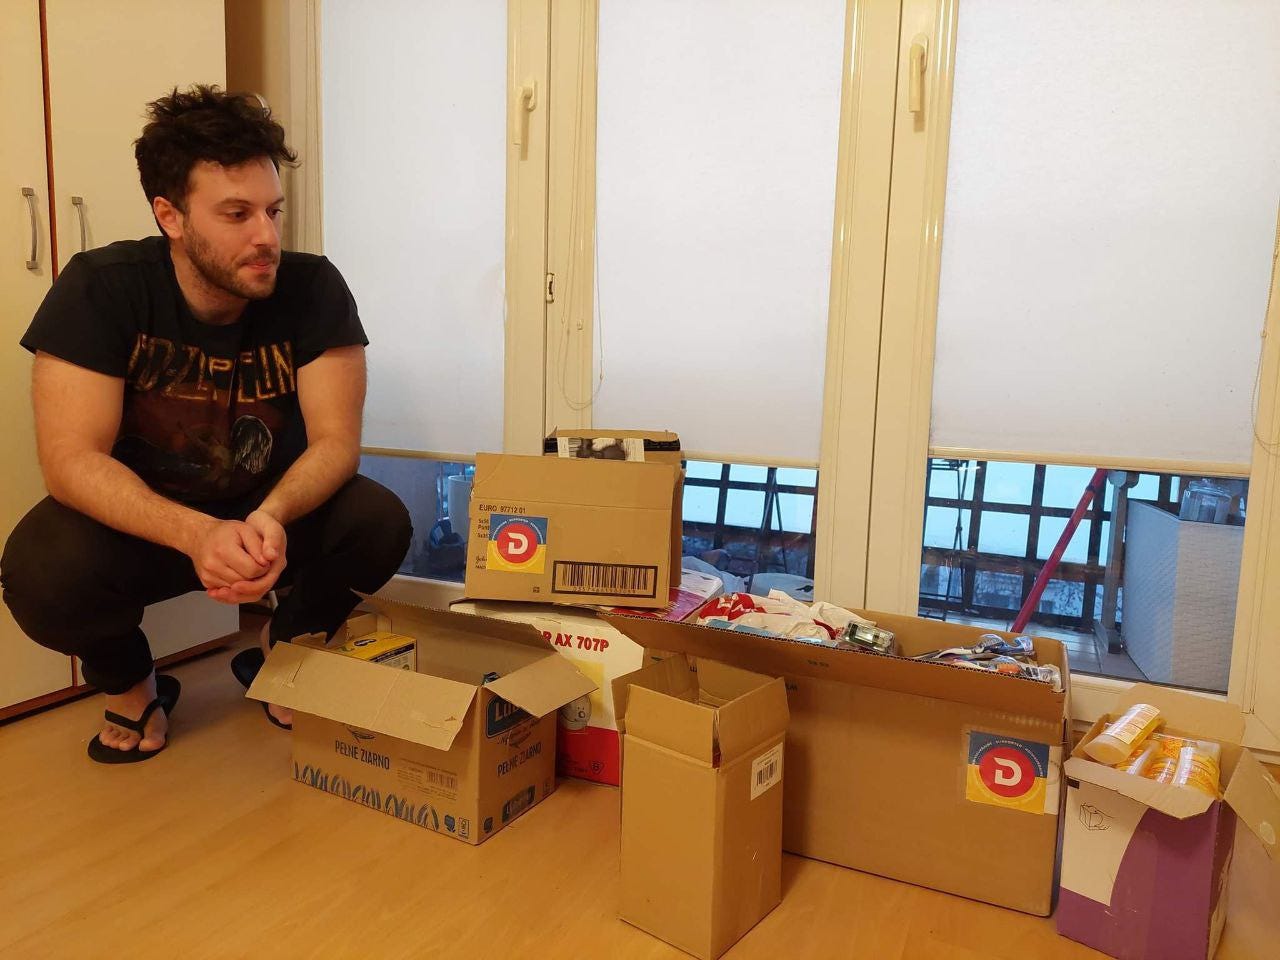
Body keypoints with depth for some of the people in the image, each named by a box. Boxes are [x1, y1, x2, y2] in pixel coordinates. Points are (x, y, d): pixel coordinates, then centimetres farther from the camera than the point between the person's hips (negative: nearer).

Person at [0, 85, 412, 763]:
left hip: (273, 511, 2)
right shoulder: (100, 289, -19)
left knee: (380, 523, -26)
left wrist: (271, 518, -40)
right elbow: (71, 459, -24)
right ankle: (128, 683, 6)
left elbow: (336, 440, -18)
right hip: (138, 520, -1)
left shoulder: (313, 288, -16)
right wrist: (197, 535, -42)